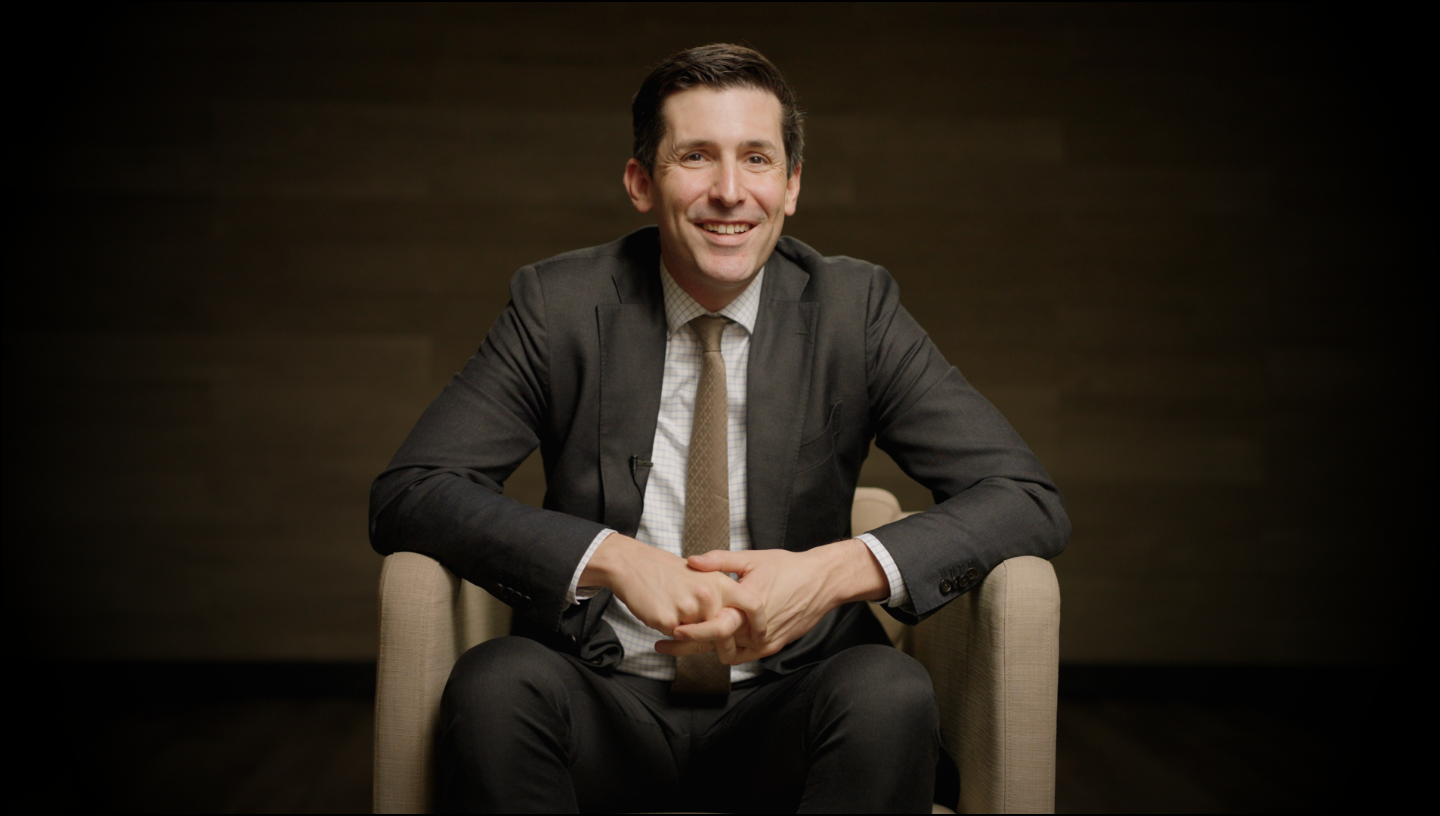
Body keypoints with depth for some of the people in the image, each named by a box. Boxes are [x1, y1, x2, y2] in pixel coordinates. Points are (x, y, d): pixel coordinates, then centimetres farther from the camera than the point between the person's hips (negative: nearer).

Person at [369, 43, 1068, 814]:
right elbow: (406, 493, -9)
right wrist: (611, 558, -25)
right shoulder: (559, 304, -2)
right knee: (493, 684, -31)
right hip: (604, 708, 0)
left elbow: (1028, 500, -5)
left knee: (891, 692, -31)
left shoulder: (854, 309, -2)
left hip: (783, 716, 0)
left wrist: (837, 569, -23)